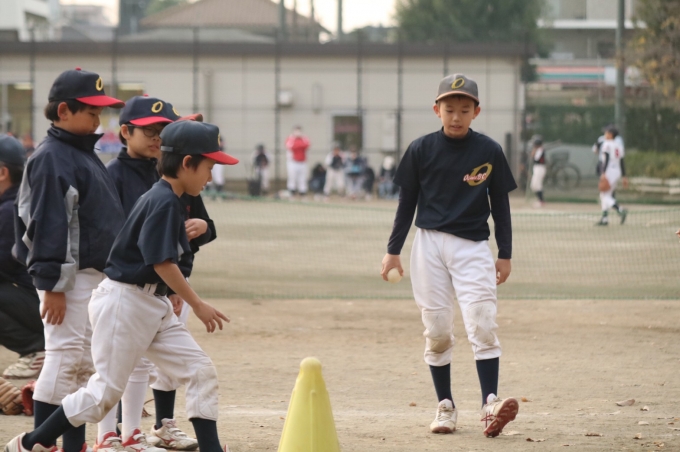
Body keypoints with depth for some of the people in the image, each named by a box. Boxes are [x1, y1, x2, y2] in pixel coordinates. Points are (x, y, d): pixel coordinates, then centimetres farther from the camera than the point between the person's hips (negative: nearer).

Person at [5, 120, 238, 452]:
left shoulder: (164, 199, 12)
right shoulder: (164, 202, -18)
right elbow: (163, 263, -21)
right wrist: (198, 306, -16)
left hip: (153, 305, 10)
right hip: (125, 302, -10)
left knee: (201, 371, 1)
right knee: (105, 392, -4)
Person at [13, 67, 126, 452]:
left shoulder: (86, 155, 17)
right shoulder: (52, 158, -13)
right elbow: (47, 225, -18)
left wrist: (109, 277, 21)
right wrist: (52, 286, -22)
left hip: (96, 274, 10)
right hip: (69, 279, -10)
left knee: (84, 365, 12)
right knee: (65, 360, -9)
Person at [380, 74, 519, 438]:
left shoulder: (489, 152, 1)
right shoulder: (421, 150, 1)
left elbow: (500, 204, 7)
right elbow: (407, 202, 7)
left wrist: (505, 254, 4)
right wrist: (393, 250, 5)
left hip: (473, 247, -1)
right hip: (429, 244, 1)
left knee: (482, 325, -13)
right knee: (437, 330, 2)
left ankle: (489, 404, -20)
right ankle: (445, 406, 11)